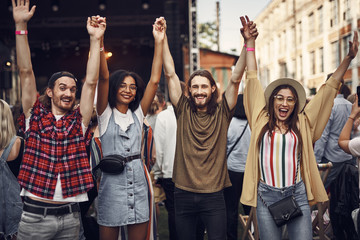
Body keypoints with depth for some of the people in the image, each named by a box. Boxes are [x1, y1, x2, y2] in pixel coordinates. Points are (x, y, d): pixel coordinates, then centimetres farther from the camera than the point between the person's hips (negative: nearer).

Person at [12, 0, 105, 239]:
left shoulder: (79, 121, 5)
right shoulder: (35, 117, 2)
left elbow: (91, 82, -1)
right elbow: (26, 73, -4)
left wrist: (95, 39, -5)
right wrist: (21, 26, -9)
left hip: (70, 217, 2)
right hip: (35, 216, -2)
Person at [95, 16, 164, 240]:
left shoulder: (138, 114, 10)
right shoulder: (105, 114, 2)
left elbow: (154, 80, 1)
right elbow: (104, 78, -12)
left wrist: (159, 41, -6)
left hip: (138, 181, 3)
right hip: (112, 181, -3)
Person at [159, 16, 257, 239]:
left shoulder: (222, 113, 0)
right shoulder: (183, 110, 2)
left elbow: (235, 79, -9)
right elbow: (170, 74, -1)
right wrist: (163, 38, -5)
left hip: (213, 195, -1)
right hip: (184, 194, 1)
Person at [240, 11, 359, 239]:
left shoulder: (302, 123, 7)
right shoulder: (262, 120, 5)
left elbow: (328, 89, 8)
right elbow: (253, 80, 8)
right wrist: (250, 42, 11)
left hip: (297, 195, 0)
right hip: (266, 195, 0)